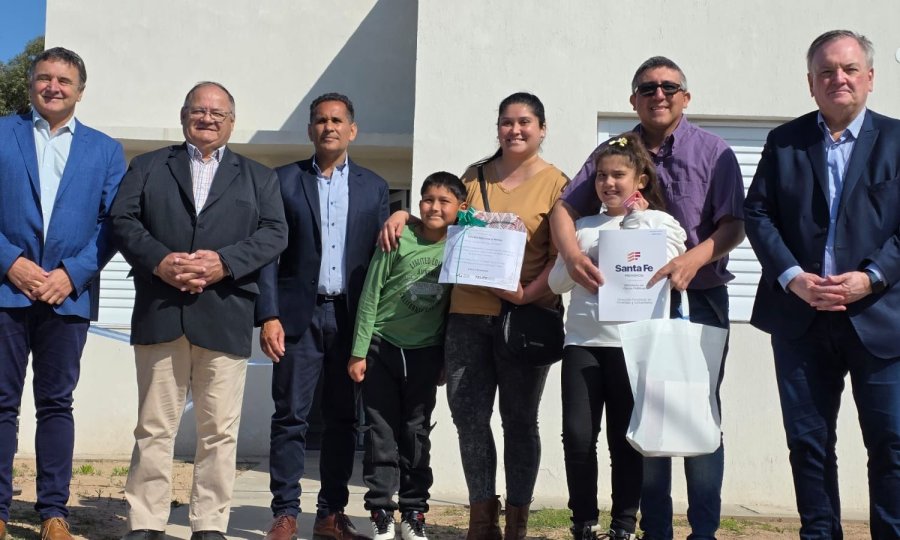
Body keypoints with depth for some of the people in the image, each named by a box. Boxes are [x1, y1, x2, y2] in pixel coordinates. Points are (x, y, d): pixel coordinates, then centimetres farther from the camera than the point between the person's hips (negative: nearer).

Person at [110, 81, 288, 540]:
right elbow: (122, 221, 4)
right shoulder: (147, 167, 17)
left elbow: (274, 232, 3)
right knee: (154, 428, 3)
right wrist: (159, 261, -13)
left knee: (220, 431, 2)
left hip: (225, 317, 0)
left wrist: (224, 262, -12)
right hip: (159, 314, 0)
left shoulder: (258, 177, 17)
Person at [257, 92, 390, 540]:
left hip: (353, 317, 2)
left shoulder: (374, 187, 10)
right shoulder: (284, 180, 6)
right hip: (299, 315, -2)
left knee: (344, 419, 6)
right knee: (290, 416, -1)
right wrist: (268, 315, -8)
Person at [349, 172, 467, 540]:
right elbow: (370, 296, -7)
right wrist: (358, 351, -7)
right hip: (382, 346, -2)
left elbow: (455, 303, 3)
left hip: (425, 352, 2)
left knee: (416, 433, 8)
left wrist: (447, 358, 4)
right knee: (381, 431, 2)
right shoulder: (398, 239, -10)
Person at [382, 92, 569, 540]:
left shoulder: (555, 183, 0)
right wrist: (404, 215, 9)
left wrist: (530, 293, -20)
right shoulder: (474, 176, 13)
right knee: (468, 415, 4)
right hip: (468, 313, 4)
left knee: (519, 419, 6)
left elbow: (563, 254, -7)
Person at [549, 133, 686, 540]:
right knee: (577, 436, -3)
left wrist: (634, 224, -5)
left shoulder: (661, 222, 5)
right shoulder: (583, 227, 15)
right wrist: (582, 259, -7)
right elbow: (557, 282, 11)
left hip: (632, 343, -3)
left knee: (625, 439, 3)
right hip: (582, 341, 3)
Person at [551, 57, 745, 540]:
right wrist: (571, 253, -16)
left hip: (699, 299, -2)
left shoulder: (713, 152, 0)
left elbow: (733, 224, -6)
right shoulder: (612, 151, 8)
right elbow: (565, 209, 4)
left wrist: (694, 258, -24)